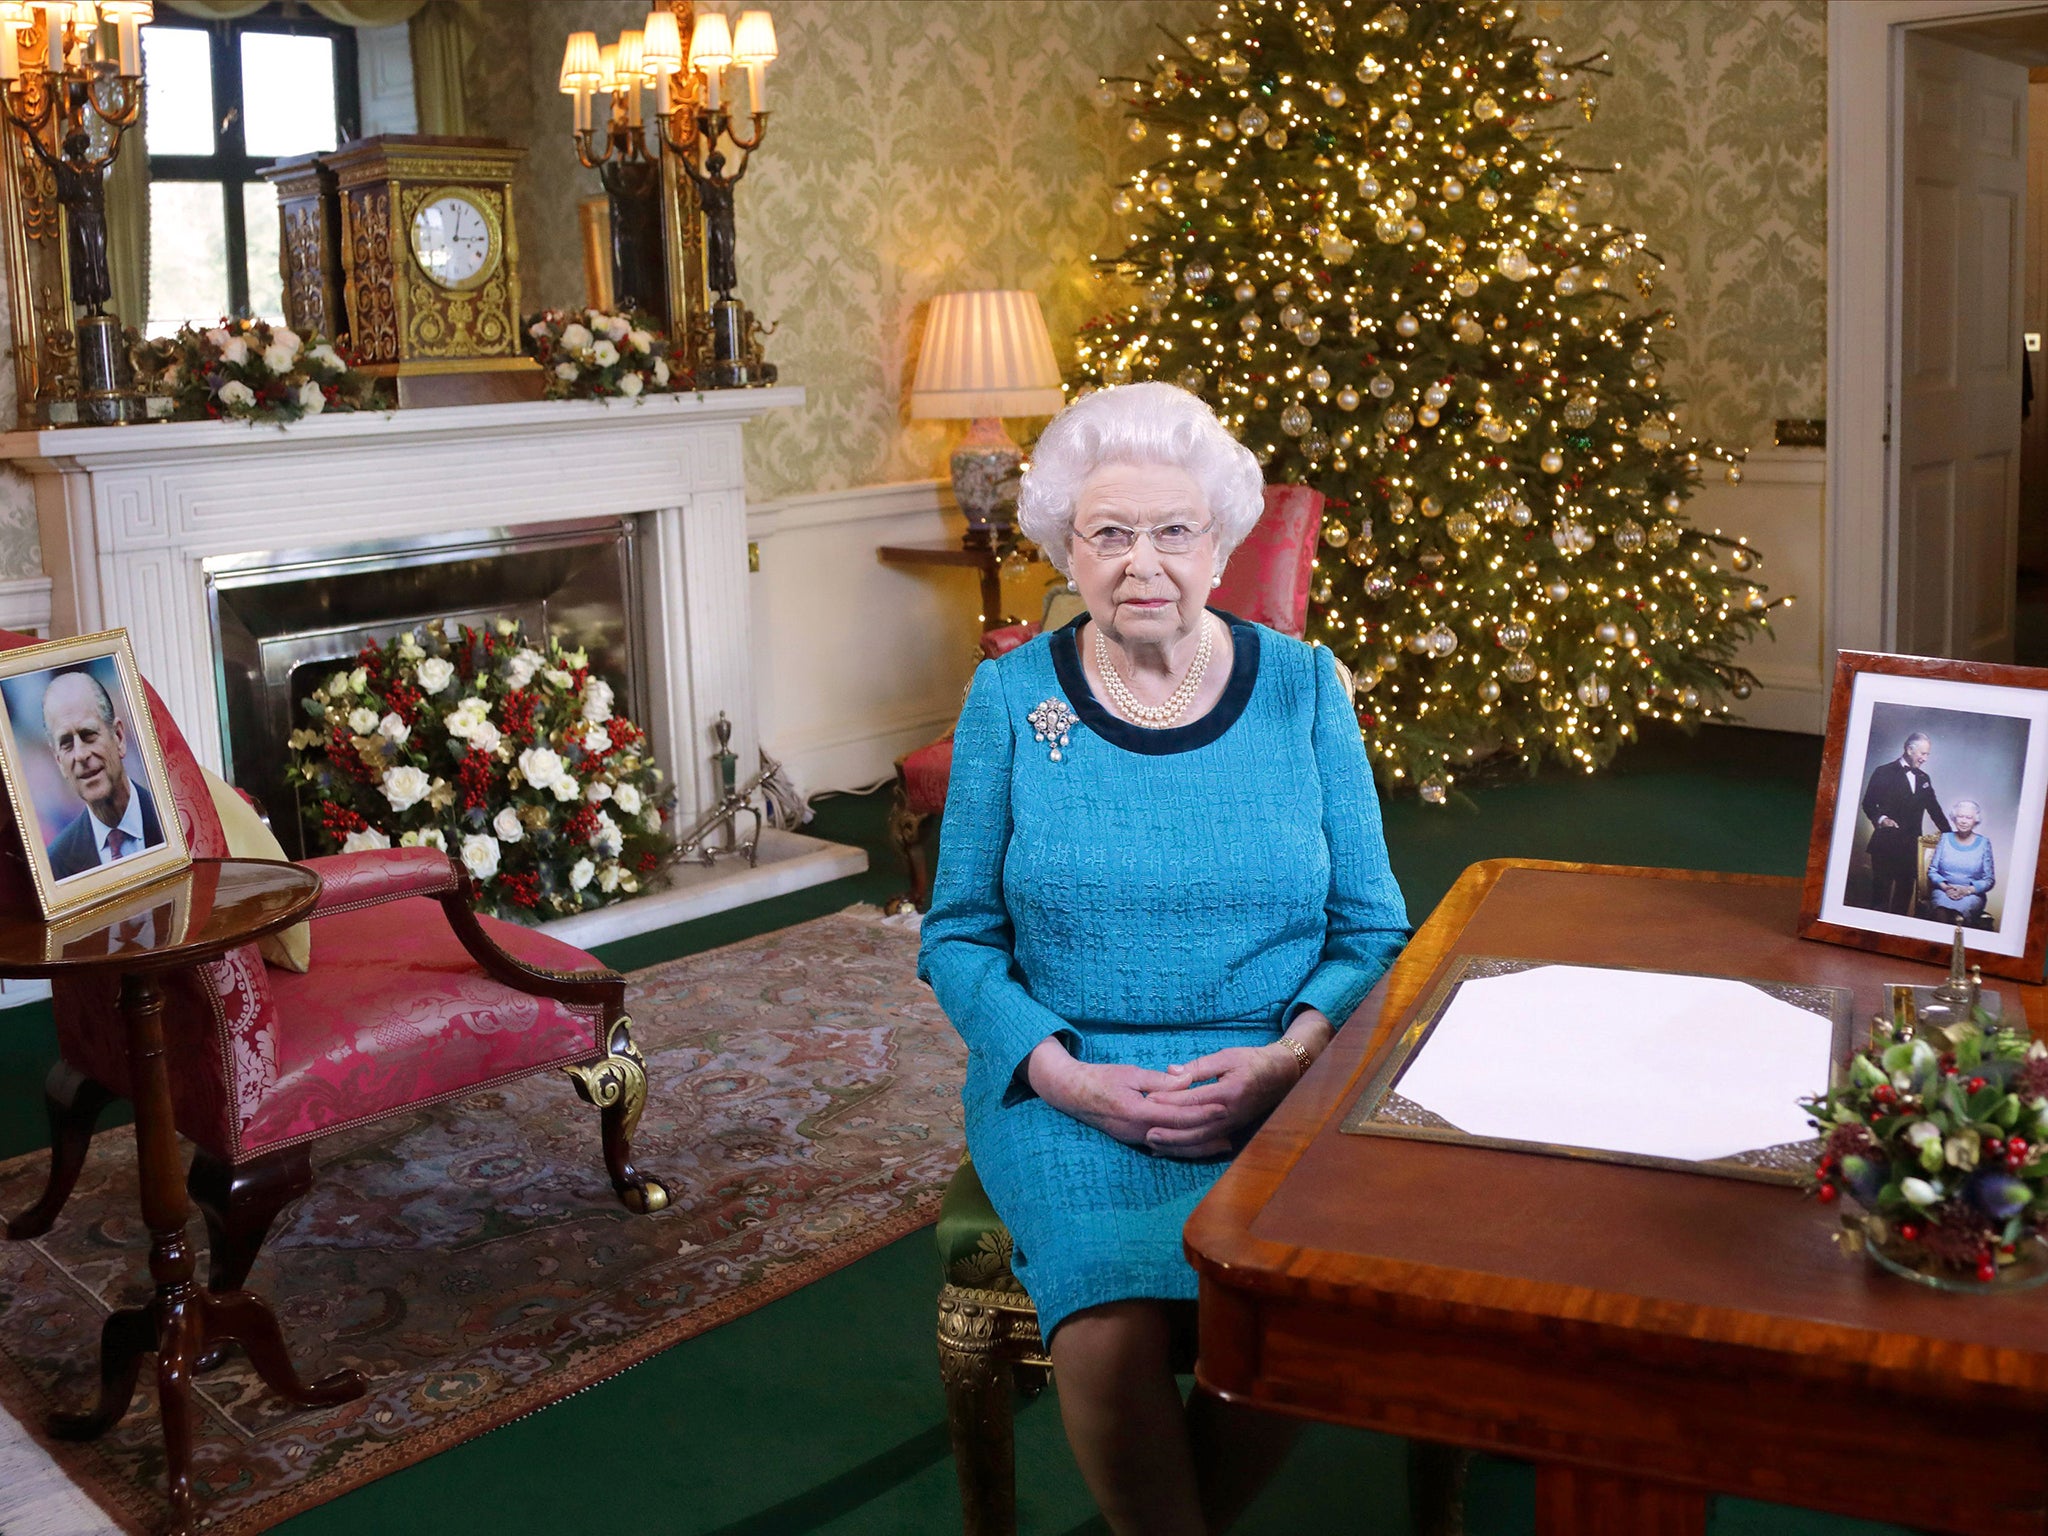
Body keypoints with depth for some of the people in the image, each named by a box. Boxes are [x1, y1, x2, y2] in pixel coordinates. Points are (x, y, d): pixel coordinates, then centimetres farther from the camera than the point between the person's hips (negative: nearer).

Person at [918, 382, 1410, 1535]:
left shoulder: (1303, 688, 5)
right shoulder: (1011, 699, 3)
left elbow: (1373, 930, 6)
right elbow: (959, 935, 5)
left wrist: (1284, 1059, -12)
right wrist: (1063, 1073, -11)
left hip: (1274, 1080, 1)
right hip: (1068, 1083, -1)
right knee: (1115, 1332, -28)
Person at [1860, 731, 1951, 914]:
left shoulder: (1923, 778, 17)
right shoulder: (1884, 772, 0)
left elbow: (1934, 808, 20)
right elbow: (1868, 803, -3)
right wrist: (1881, 819, -20)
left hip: (1910, 844, 5)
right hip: (1886, 842, -5)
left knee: (1905, 891, 5)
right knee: (1881, 889, -5)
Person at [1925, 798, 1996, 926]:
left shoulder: (1983, 843, 8)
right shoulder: (1945, 838, 12)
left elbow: (1989, 880, 6)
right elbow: (1932, 871, 10)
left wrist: (1967, 890, -11)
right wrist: (1945, 886, -8)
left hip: (1972, 894, -1)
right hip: (1943, 891, 1)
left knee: (1963, 907, -36)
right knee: (1941, 910, -35)